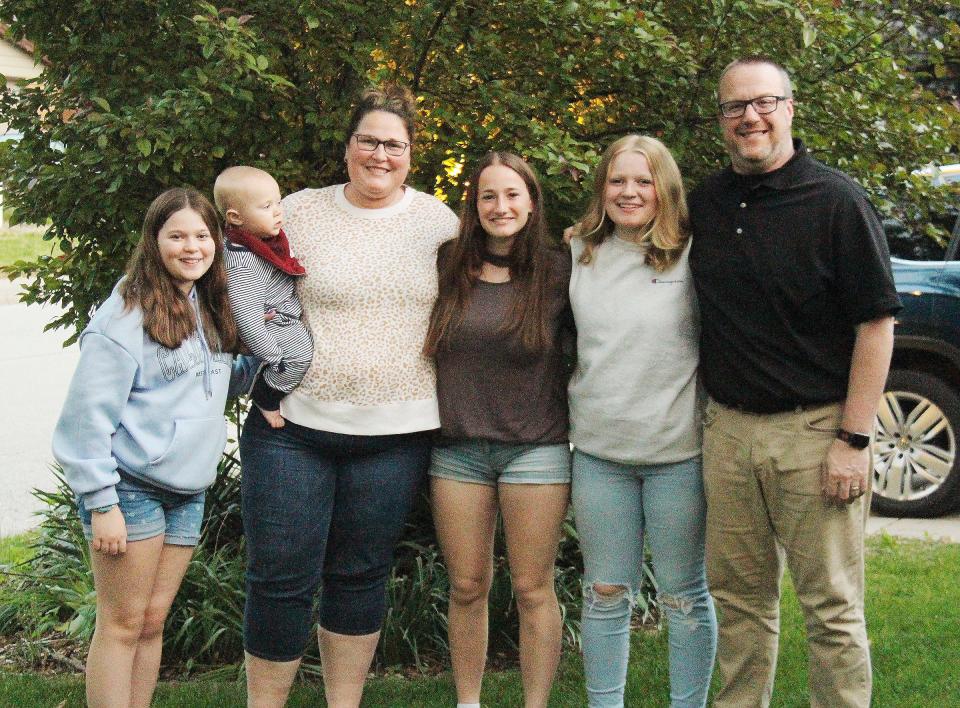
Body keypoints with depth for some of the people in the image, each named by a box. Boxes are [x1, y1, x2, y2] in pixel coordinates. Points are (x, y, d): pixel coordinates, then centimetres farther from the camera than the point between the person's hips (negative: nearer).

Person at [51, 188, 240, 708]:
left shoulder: (208, 310, 12)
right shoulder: (129, 313, -12)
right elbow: (89, 412, -14)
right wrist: (101, 503, -17)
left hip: (187, 489, 7)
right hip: (131, 485, -7)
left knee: (153, 621, 10)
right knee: (123, 624, -2)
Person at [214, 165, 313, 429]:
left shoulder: (268, 236, -1)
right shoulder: (240, 263, -29)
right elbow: (247, 317, -28)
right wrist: (273, 356, -24)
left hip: (289, 317, 10)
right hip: (267, 325, -10)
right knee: (302, 350, -26)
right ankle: (266, 394, -4)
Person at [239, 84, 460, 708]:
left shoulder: (437, 220, 6)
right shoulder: (299, 212, 1)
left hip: (395, 431, 1)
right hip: (294, 423, -1)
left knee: (360, 575, 11)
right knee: (282, 579, 0)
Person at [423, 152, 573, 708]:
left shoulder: (559, 271, -2)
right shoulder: (448, 269, 3)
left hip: (536, 448, -2)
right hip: (458, 447, 2)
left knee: (533, 589, 4)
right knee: (467, 588, 10)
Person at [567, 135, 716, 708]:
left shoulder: (692, 256, -6)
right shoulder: (580, 254, 7)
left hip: (677, 450, -3)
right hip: (598, 450, 4)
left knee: (684, 597, 7)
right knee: (606, 595, 11)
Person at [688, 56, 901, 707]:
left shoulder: (837, 201, -7)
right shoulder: (706, 203, 10)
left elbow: (876, 323, -9)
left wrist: (854, 440, -13)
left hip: (815, 430, -5)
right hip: (728, 428, 5)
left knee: (832, 607, 1)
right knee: (739, 596, 12)